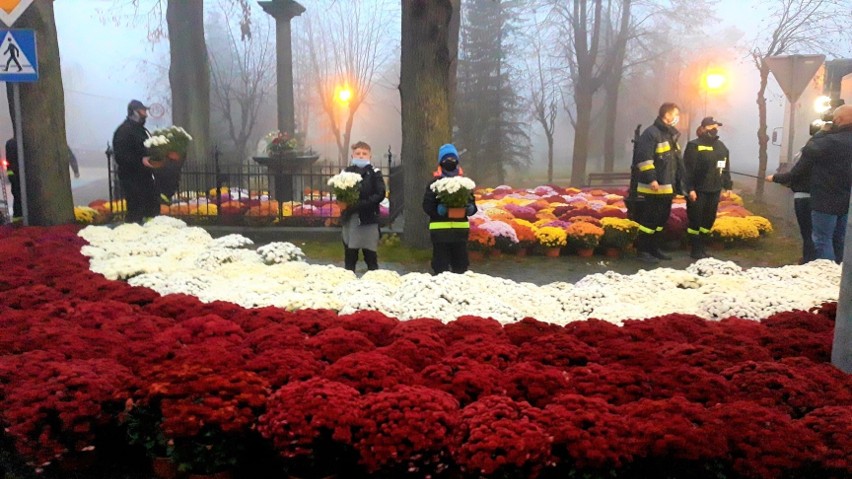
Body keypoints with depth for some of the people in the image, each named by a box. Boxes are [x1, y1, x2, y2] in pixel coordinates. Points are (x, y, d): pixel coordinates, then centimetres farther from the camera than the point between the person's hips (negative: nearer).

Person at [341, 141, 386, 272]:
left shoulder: (374, 173, 0)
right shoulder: (346, 172, 7)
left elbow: (380, 194, -9)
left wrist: (362, 204, -20)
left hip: (369, 219, -2)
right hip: (349, 219, 3)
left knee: (371, 257, 4)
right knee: (349, 257, 10)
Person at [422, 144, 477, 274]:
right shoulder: (435, 182, 1)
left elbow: (472, 203, 12)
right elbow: (427, 206, -4)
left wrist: (470, 208, -10)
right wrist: (438, 209, -22)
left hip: (460, 229, 3)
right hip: (440, 230, -3)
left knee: (461, 266, 10)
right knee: (441, 267, 1)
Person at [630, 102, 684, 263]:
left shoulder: (671, 135, 18)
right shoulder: (651, 133, -12)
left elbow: (676, 162, 24)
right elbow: (644, 159, -21)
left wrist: (676, 184, 22)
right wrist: (651, 179, -24)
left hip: (667, 188, 9)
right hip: (652, 188, -9)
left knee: (661, 219, 14)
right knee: (649, 220, -5)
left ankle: (654, 249, 23)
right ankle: (643, 251, 3)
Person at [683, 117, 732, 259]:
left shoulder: (721, 146, 13)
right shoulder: (694, 146, -8)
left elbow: (726, 169, 17)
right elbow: (688, 170, -13)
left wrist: (727, 186, 11)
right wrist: (690, 189, -18)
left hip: (714, 190, 7)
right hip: (698, 190, -6)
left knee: (709, 219, 11)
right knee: (696, 220, 0)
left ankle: (702, 247, 22)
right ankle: (695, 250, 9)